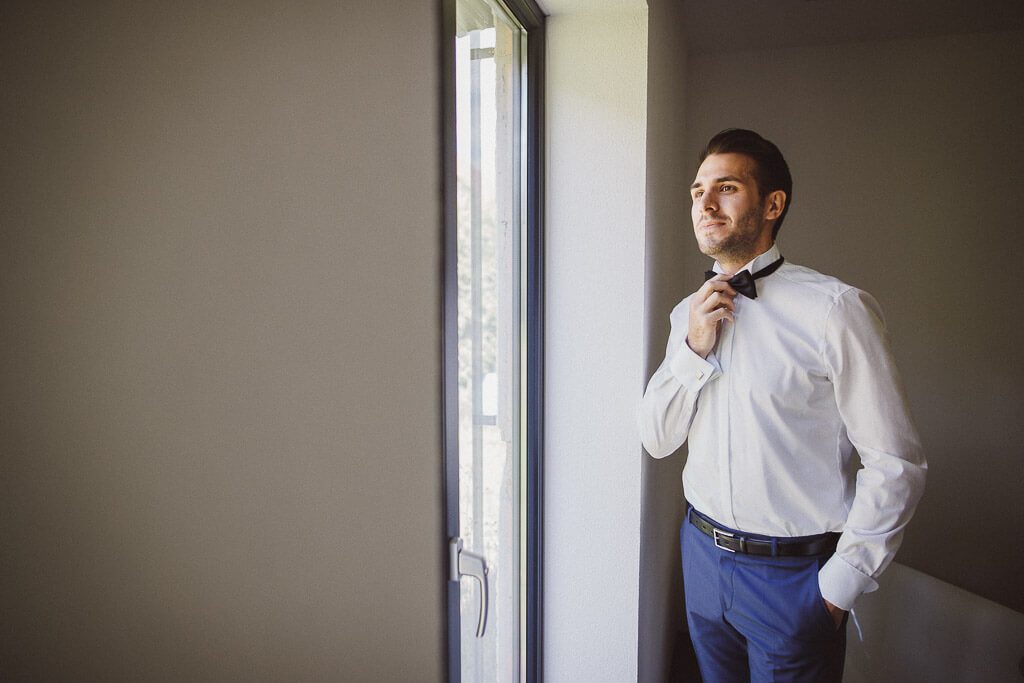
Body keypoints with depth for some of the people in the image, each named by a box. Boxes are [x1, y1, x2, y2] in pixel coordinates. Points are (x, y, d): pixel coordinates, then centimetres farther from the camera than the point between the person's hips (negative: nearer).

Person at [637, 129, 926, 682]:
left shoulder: (835, 309, -17)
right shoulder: (689, 313, 1)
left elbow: (895, 465, -14)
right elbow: (656, 440, 1)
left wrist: (839, 585, -10)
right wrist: (693, 349, -13)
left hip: (794, 574, -5)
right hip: (702, 556, 5)